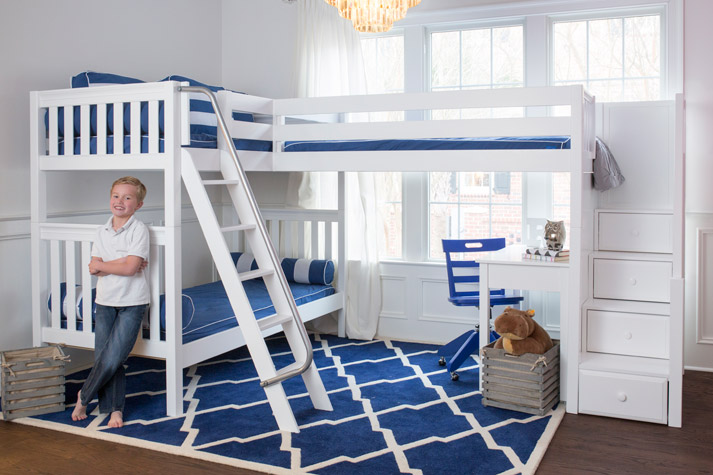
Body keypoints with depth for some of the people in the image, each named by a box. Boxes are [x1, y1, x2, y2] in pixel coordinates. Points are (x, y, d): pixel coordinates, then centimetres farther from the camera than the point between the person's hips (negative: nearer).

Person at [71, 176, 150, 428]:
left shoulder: (139, 230, -8)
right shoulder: (102, 231, 9)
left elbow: (130, 268, -17)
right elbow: (95, 268, 1)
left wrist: (101, 265, -6)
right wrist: (121, 264, -13)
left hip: (132, 303, -5)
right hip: (105, 302, 5)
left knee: (112, 358, -8)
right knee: (102, 358, 5)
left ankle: (84, 396, 16)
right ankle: (115, 409, 18)